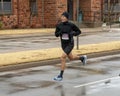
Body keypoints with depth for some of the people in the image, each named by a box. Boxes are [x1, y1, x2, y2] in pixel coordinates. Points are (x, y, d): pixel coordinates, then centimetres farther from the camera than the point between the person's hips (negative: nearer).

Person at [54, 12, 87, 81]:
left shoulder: (71, 25, -14)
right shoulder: (59, 25, -4)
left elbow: (79, 32, -2)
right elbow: (56, 34, 3)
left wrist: (72, 34, -21)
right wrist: (60, 32, -20)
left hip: (70, 44, -6)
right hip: (63, 44, 6)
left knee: (63, 58, -20)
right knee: (71, 58, 23)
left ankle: (61, 76, -11)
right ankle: (83, 58, 53)